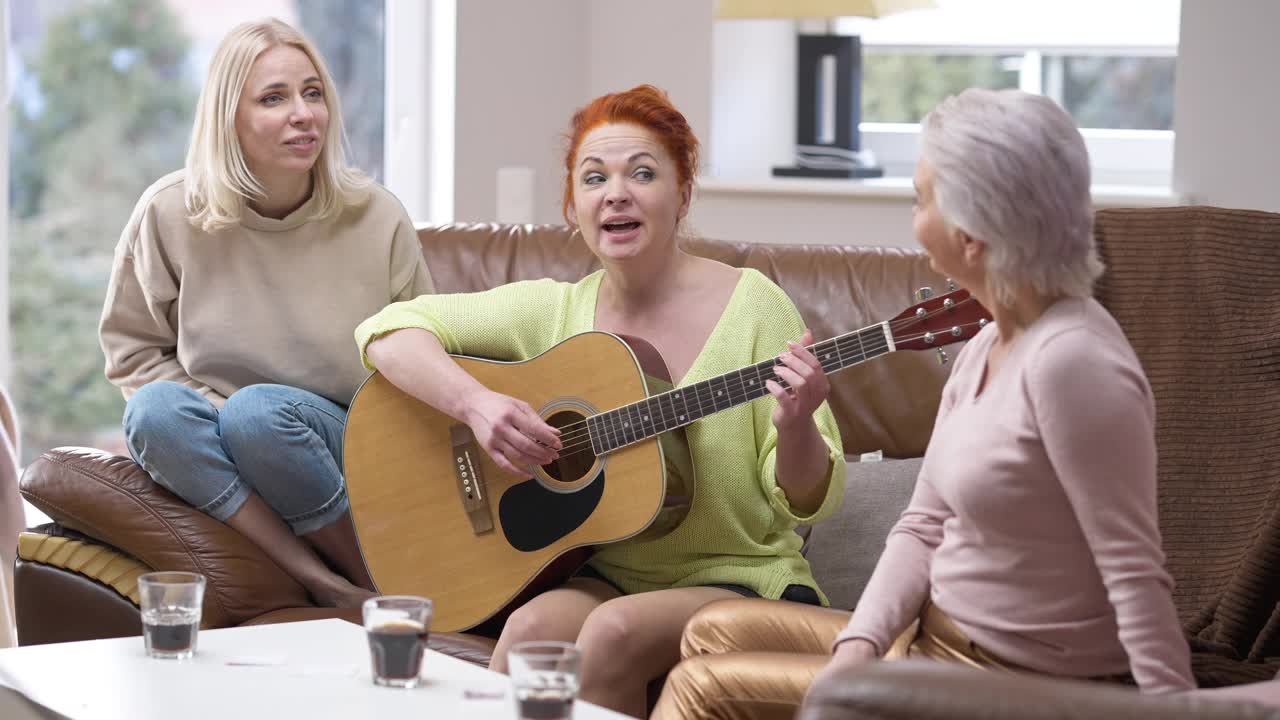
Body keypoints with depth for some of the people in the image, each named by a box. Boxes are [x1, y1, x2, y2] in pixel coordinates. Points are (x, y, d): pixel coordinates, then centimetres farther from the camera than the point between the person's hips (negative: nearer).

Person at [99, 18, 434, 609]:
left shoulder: (375, 217, -4)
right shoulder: (171, 211, -5)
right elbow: (131, 349, 4)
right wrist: (215, 412, -11)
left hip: (345, 453, -1)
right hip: (221, 448, 1)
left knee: (259, 409, -34)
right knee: (154, 408, -32)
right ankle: (332, 589, -31)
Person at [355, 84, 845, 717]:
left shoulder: (751, 304, -7)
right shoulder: (556, 310, 3)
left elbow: (808, 501, -5)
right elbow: (386, 329, 1)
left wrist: (794, 426, -28)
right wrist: (476, 403, -17)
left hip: (741, 579, -2)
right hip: (612, 575, 3)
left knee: (615, 630, -32)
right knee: (531, 629, -31)